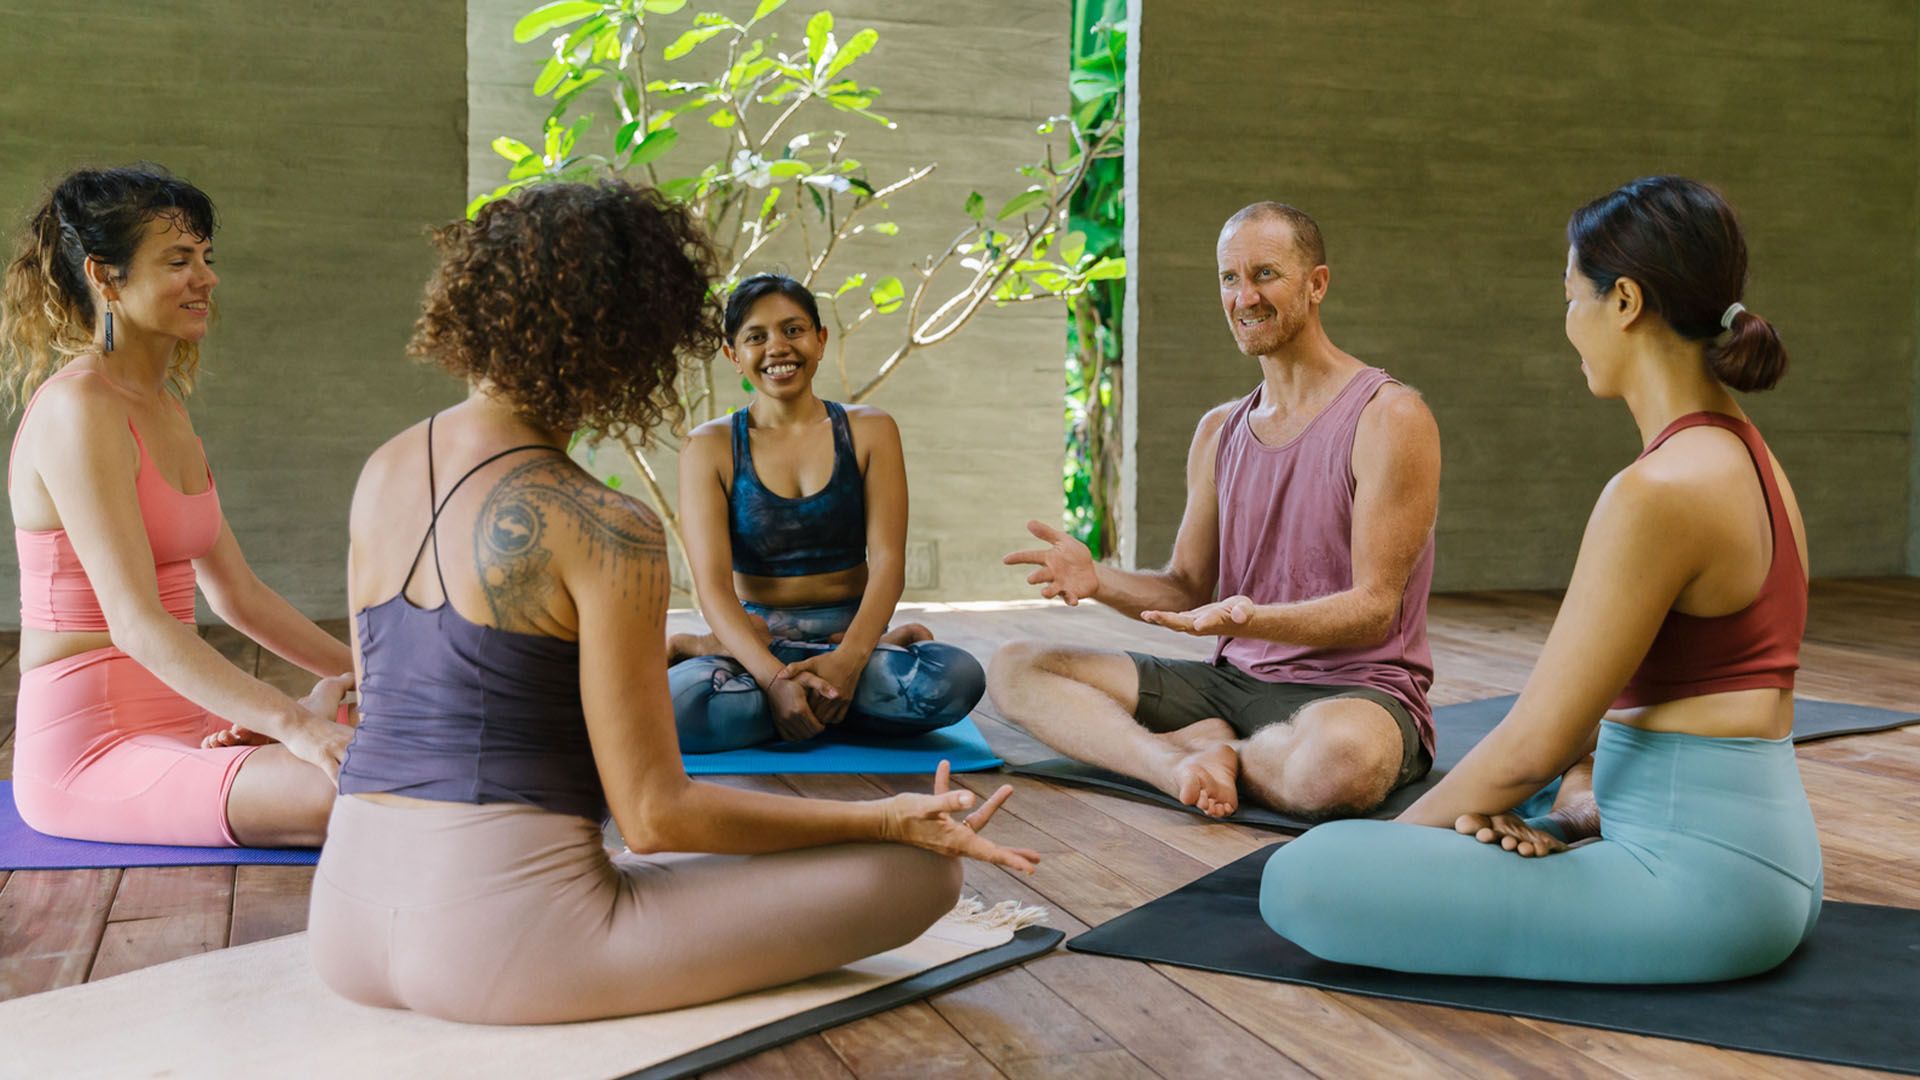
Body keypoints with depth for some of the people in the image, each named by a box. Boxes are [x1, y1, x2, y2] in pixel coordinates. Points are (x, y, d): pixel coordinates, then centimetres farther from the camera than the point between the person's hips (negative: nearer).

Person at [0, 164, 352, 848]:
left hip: (177, 722, 9)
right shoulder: (78, 408, -14)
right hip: (89, 749, -9)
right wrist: (292, 723, -33)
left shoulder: (164, 407, 15)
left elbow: (236, 594, 20)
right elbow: (136, 623, -24)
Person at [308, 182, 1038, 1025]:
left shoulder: (381, 471, 10)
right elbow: (655, 815, -11)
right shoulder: (605, 530, -13)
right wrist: (890, 820, -5)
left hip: (345, 923, 8)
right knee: (916, 871, -7)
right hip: (496, 941, -8)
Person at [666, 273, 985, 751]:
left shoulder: (869, 431, 5)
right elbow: (713, 585, -10)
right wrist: (775, 677, -27)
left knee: (958, 680, -31)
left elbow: (887, 562, -5)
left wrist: (849, 659, -24)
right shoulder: (711, 446, 1)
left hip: (849, 631, 3)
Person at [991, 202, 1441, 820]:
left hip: (1357, 692, -6)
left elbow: (1375, 609, -13)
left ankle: (1190, 745, -13)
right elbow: (1187, 589, 14)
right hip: (1232, 680, 6)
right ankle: (1182, 764, -22)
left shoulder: (1389, 418, -9)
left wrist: (1249, 619, -30)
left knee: (1341, 756, -44)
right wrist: (1098, 580, -7)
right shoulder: (1219, 432, 13)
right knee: (1016, 669, -2)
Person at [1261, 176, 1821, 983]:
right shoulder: (1745, 459, 10)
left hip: (1697, 883, -10)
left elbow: (1536, 743, -19)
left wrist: (1394, 837, -5)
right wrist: (1588, 807, 3)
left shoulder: (1659, 489, -22)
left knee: (1304, 881, -20)